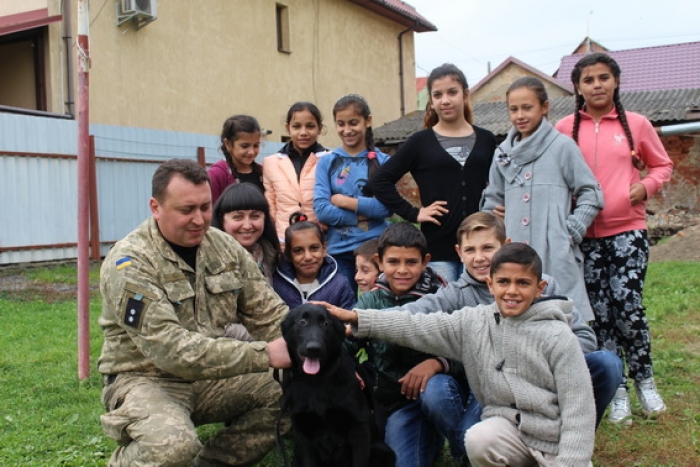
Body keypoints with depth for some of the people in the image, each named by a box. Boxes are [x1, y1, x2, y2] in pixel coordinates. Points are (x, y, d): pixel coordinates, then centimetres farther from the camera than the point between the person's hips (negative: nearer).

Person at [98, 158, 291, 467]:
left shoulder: (224, 246, 0)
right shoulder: (129, 263, -19)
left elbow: (268, 314, 0)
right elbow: (170, 348, -29)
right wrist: (264, 354, -33)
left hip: (211, 377, 6)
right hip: (146, 378, -6)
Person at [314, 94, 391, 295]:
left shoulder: (382, 161, 2)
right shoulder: (326, 162, 5)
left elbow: (388, 206, -9)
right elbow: (321, 209, -6)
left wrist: (345, 201, -9)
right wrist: (363, 213, -12)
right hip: (339, 250, 1)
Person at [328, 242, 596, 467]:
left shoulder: (556, 335, -12)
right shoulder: (474, 322, -2)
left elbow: (578, 404, -12)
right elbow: (417, 327, -6)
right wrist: (357, 318, -13)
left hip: (559, 437, -3)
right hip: (510, 425, 3)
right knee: (478, 438, -26)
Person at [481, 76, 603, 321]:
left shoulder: (562, 146, -1)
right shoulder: (504, 152, 13)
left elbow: (590, 194, 1)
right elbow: (492, 202, 19)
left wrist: (571, 232, -7)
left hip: (556, 256, -4)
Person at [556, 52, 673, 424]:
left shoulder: (636, 124, 3)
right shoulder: (565, 129, 2)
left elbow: (662, 165, 14)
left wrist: (647, 186, -5)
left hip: (627, 231, -1)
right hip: (585, 234, 1)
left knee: (627, 307, -8)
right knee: (600, 313, 4)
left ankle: (643, 379, 17)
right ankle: (616, 390, 18)